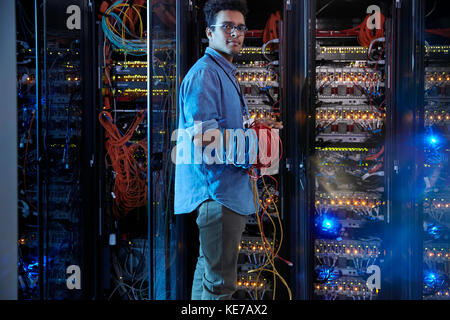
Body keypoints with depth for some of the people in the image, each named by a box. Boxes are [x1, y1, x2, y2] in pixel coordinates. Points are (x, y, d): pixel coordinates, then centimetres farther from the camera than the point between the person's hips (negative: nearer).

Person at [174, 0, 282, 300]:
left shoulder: (225, 73, 20)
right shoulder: (204, 74, -14)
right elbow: (203, 140, -23)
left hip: (229, 190, 11)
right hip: (218, 190, -11)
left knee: (209, 268, 21)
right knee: (221, 282, -5)